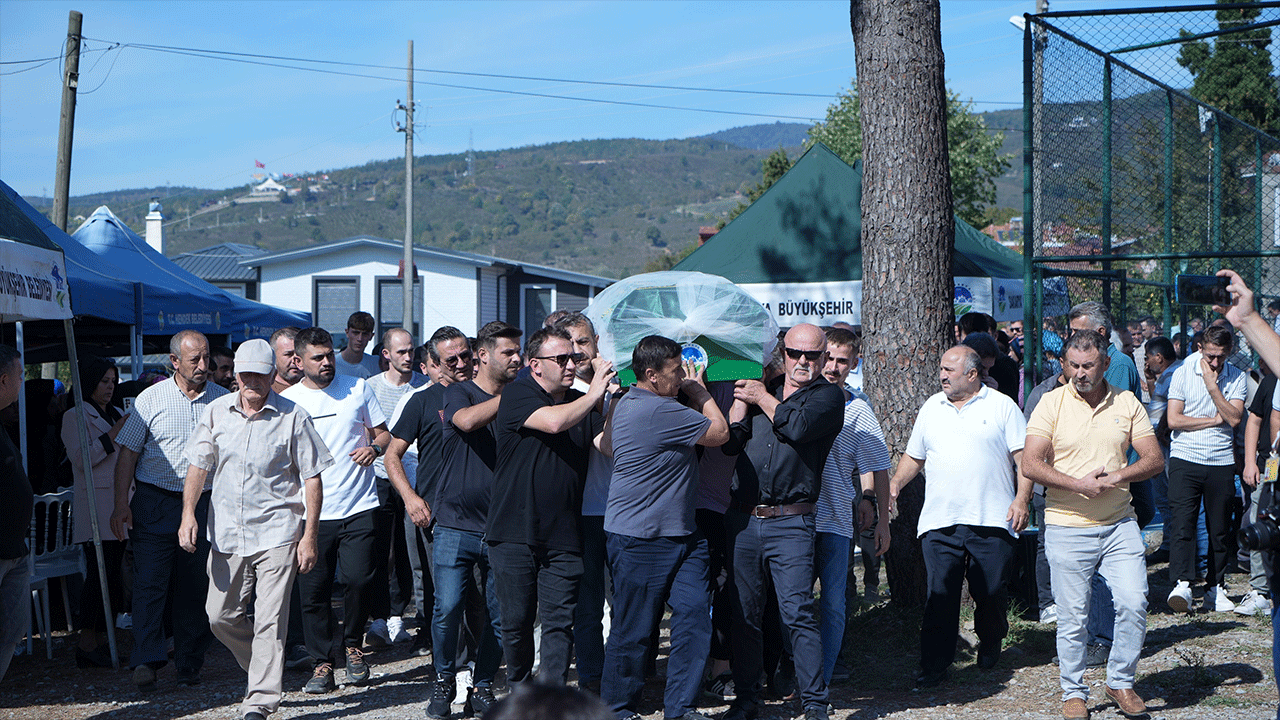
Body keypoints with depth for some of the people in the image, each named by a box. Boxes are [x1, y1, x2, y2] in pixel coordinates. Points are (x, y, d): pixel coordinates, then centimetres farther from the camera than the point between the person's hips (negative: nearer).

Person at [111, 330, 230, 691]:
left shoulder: (223, 400, 5)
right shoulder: (151, 399, -1)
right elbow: (128, 454, 0)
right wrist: (121, 505, -7)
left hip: (205, 504, 2)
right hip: (155, 502, -2)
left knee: (194, 586, 6)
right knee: (150, 581, -9)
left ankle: (189, 662, 16)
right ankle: (146, 660, -10)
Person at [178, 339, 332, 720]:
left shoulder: (293, 417, -3)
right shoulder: (217, 412, 6)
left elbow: (311, 477, -1)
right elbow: (198, 464, 9)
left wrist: (309, 535, -6)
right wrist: (188, 513, -6)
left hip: (276, 533, -4)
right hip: (226, 532, 4)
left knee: (270, 621, -8)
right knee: (221, 616, 8)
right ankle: (267, 671, 30)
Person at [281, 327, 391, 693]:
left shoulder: (358, 388, 6)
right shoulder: (286, 401, 4)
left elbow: (383, 433, 14)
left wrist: (374, 448, -9)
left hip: (359, 507, 0)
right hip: (312, 511, 0)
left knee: (358, 580, -9)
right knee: (314, 591, -1)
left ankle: (352, 646, 15)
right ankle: (322, 662, 12)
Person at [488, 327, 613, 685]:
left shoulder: (581, 403, 10)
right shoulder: (518, 394, -5)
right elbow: (554, 421, -22)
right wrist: (595, 394, -12)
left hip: (563, 535, 3)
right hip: (515, 534, -3)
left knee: (560, 623, -2)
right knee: (516, 622, 6)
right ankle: (519, 692, 25)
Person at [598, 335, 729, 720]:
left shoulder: (626, 402, 12)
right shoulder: (659, 411, -20)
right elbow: (719, 432, -9)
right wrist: (698, 390, 5)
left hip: (682, 535, 10)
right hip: (640, 540, -10)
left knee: (695, 615, 2)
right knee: (633, 629, 2)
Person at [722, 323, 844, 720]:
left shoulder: (828, 396, 4)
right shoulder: (761, 387, 16)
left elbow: (797, 426, -16)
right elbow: (730, 442, 7)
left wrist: (761, 397, -1)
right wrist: (743, 396, 2)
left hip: (790, 523, -4)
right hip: (743, 519, 4)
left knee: (798, 613, -10)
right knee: (743, 613, 8)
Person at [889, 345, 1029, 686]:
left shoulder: (1002, 407, 3)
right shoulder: (931, 408, 15)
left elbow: (1024, 458, 0)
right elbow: (914, 456, 22)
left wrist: (1021, 499, -11)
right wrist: (896, 483, 4)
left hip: (992, 520, -2)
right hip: (939, 521, 2)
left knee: (991, 594, 4)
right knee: (940, 596, -3)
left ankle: (990, 648, 30)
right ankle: (935, 664, 2)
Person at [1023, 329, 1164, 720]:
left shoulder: (1127, 403, 5)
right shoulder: (1051, 402, -3)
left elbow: (1154, 459, 3)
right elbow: (1030, 464, -9)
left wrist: (1116, 476, -15)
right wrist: (1080, 485, -17)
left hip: (1119, 524, 2)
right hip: (1067, 529, -2)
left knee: (1134, 603, -5)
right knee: (1072, 617, 2)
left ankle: (1120, 682, 15)